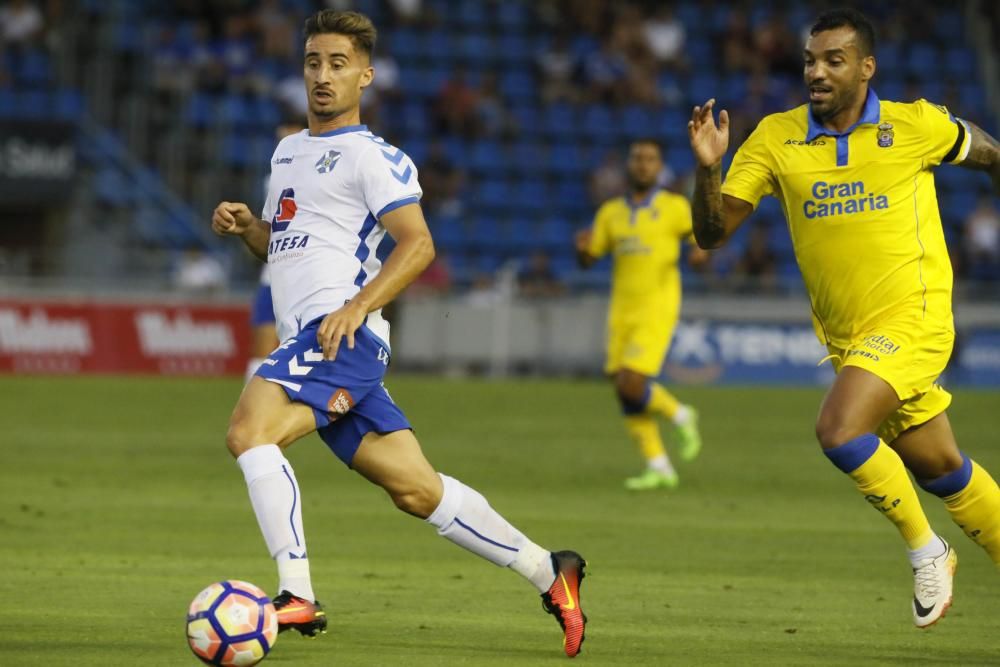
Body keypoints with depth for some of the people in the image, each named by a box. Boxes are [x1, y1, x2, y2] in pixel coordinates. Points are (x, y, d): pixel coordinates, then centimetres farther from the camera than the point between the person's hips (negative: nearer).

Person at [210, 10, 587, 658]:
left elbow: (418, 244, -13)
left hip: (342, 334, -8)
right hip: (307, 340, 8)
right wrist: (246, 226, 10)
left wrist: (356, 308, -24)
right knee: (417, 489, 7)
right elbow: (280, 242, 33)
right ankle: (548, 572, 16)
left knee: (249, 430, -25)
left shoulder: (371, 156, -3)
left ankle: (298, 598, -27)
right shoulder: (288, 151, 23)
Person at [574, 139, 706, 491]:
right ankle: (658, 467, 7)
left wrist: (703, 248, -23)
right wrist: (583, 246, -10)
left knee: (631, 384, -18)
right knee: (625, 392, -1)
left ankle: (680, 416, 10)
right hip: (622, 310, 5)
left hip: (657, 308, -5)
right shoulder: (611, 212, 13)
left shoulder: (674, 207, 0)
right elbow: (587, 260, 14)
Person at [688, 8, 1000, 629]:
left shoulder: (916, 126, -8)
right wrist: (707, 166, -22)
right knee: (938, 466, 12)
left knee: (840, 429, -24)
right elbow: (712, 232, -5)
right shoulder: (776, 138, -2)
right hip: (846, 337, 5)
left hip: (912, 317, -5)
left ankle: (926, 549, -4)